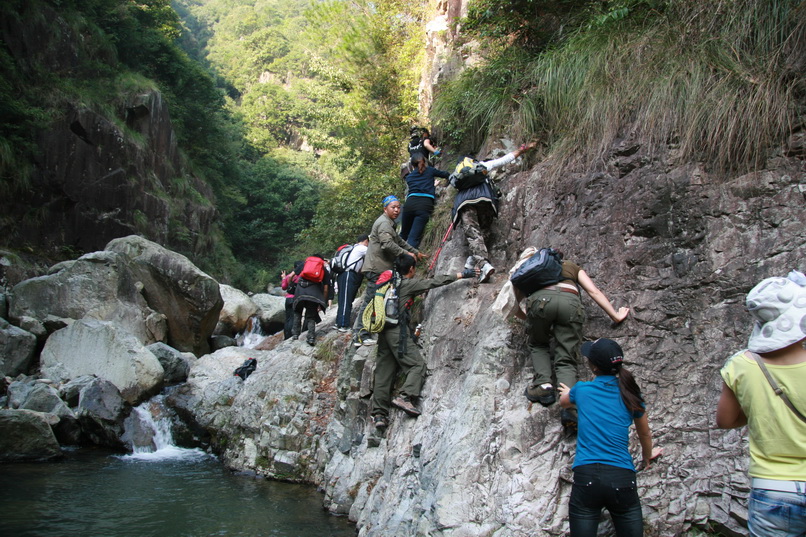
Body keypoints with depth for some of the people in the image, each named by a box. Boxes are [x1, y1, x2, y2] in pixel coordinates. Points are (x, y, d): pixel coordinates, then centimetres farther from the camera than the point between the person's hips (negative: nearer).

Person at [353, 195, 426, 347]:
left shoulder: (389, 223, 24)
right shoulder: (384, 223, -11)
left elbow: (400, 241, 33)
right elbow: (387, 244, -23)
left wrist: (416, 252, 32)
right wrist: (406, 254, -16)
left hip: (382, 269, 11)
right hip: (376, 268, -11)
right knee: (371, 301, -11)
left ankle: (359, 334, 14)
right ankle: (361, 335, -11)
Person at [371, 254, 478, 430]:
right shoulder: (409, 283, -2)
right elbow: (436, 282, -3)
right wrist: (461, 274, 2)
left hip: (384, 330, 8)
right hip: (398, 330, -8)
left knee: (384, 371, 5)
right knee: (417, 364, -7)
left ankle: (379, 414, 0)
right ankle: (405, 397, -27)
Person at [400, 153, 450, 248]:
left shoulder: (409, 177, 24)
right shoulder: (430, 170, 17)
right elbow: (446, 175, 30)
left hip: (410, 203, 3)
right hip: (425, 205, -3)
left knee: (403, 235, 19)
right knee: (414, 238, -10)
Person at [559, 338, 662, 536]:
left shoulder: (581, 390, 5)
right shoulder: (630, 395, 7)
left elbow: (563, 402, 31)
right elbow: (645, 434, 25)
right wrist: (647, 456, 45)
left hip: (586, 477, -1)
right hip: (622, 478, 1)